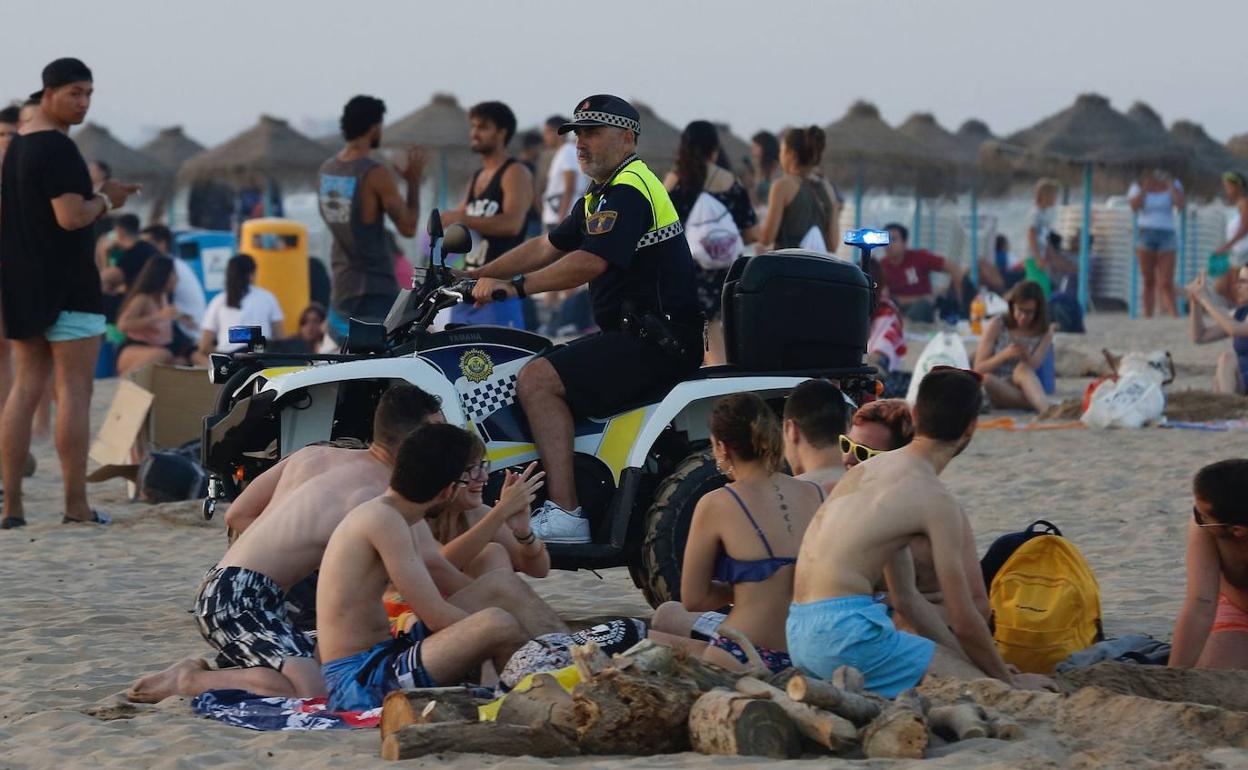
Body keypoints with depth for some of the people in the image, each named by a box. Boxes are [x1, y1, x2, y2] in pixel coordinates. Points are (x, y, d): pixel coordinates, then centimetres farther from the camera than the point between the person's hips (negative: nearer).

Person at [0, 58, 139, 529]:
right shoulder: (58, 148, -15)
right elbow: (71, 216, -22)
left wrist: (100, 198, 17)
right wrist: (105, 201, -4)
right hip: (65, 284, -9)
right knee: (74, 389, -4)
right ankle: (76, 505, -3)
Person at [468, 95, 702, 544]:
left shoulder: (629, 191, -13)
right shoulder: (600, 197, 22)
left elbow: (590, 263, -25)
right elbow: (546, 248, 25)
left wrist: (516, 285, -27)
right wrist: (477, 275, 17)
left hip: (658, 339, -11)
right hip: (638, 335, 11)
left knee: (537, 379, -21)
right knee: (539, 370, 18)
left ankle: (564, 514, -28)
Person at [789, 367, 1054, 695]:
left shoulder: (867, 470, 20)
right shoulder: (936, 502, -7)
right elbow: (965, 622, -3)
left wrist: (962, 658, 22)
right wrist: (1009, 680, 13)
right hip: (846, 629, -9)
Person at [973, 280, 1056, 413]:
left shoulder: (1045, 332, 0)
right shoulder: (996, 326, -1)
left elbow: (1032, 368, -9)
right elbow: (978, 369, -4)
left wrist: (1026, 357, -32)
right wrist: (1004, 355, -22)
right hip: (996, 390, 0)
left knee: (1022, 369, -34)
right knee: (986, 379, -36)